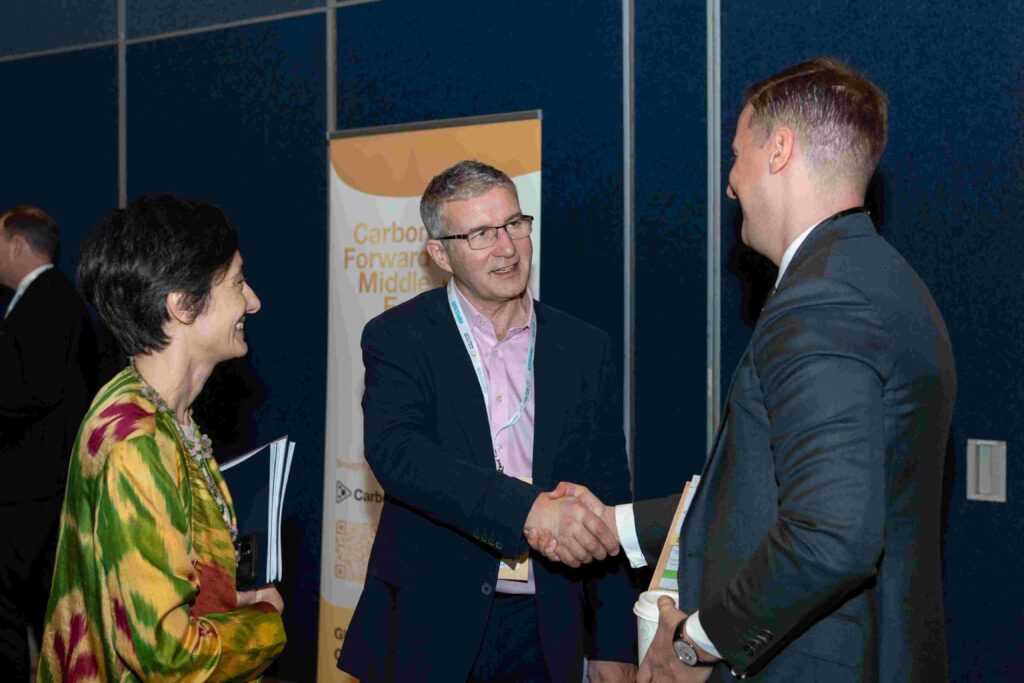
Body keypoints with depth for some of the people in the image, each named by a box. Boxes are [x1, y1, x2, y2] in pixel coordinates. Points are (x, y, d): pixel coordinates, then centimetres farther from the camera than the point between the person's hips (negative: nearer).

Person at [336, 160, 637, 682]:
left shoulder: (585, 349, 5)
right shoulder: (398, 339, -3)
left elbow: (607, 499, 7)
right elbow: (395, 452, -22)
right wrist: (528, 508, -34)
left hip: (547, 635, 3)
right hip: (430, 627, -2)